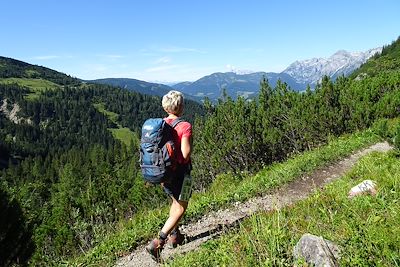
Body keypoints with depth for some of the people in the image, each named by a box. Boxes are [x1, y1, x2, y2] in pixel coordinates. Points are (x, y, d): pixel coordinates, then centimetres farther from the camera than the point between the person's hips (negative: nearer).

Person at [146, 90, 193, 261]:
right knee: (181, 208, 8)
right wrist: (190, 143, -1)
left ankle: (174, 235, 36)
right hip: (180, 171, -6)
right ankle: (157, 243, 2)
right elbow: (185, 154, -23)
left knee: (176, 201, 27)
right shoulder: (184, 126, -18)